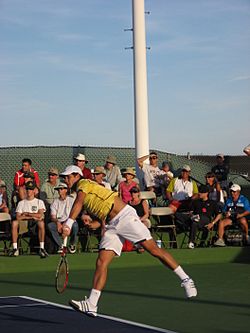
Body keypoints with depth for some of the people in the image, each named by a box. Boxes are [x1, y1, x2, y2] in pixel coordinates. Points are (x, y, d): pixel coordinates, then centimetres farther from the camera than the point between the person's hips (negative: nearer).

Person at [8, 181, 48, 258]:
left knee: (41, 222, -36)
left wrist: (27, 214, -3)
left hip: (35, 223, -2)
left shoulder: (39, 202, 12)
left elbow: (40, 215, -6)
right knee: (14, 223, -28)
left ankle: (42, 248, -36)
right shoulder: (21, 203, 17)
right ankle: (15, 249, -28)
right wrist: (32, 216, -8)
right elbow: (18, 217, 0)